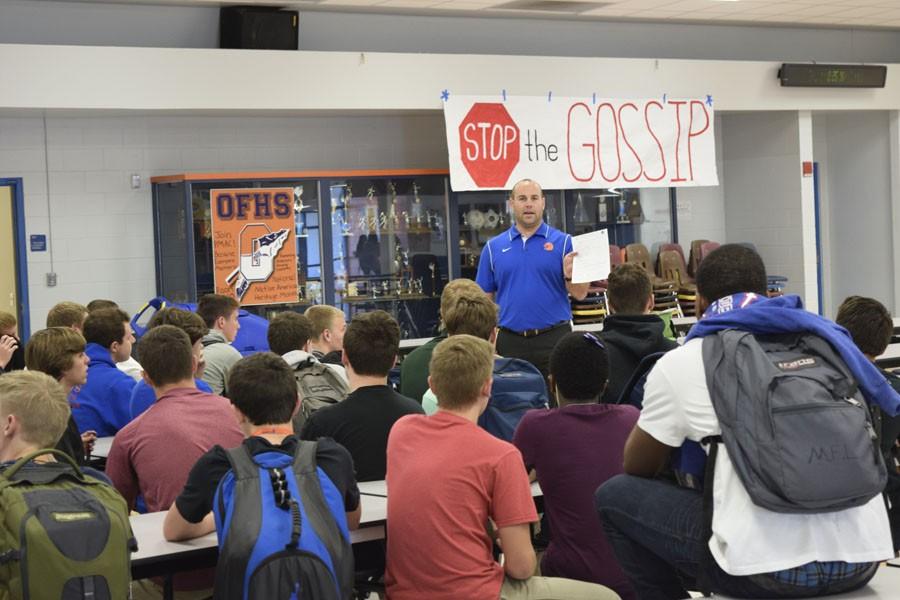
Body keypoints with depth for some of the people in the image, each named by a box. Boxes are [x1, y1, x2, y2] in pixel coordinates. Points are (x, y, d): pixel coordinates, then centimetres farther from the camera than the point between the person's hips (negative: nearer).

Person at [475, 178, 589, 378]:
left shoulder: (563, 242, 2)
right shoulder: (494, 247, 9)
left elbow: (580, 294, -1)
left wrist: (569, 275, -21)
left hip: (554, 339, -2)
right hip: (510, 343, 2)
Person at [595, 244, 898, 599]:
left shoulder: (681, 362, 4)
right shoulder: (823, 337, 15)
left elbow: (637, 468, 18)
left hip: (767, 568, -5)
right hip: (862, 560, 5)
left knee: (614, 496, 16)